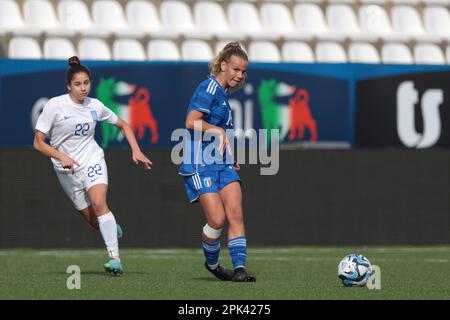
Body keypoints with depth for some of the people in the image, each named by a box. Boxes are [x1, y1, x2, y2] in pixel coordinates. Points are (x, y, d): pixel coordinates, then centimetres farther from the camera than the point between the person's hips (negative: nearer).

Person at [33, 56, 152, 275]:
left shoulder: (94, 106, -1)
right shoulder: (54, 106, -10)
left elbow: (123, 125, 16)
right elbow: (38, 143, -10)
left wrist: (136, 150, 3)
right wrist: (62, 156, -25)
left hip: (92, 161, 0)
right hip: (67, 170, 0)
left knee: (98, 203, -26)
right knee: (93, 220, 1)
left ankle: (115, 258, -30)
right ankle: (112, 228, 39)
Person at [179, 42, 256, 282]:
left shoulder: (223, 93, 18)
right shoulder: (209, 88, -9)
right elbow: (192, 122, -20)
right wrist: (219, 131, -17)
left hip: (223, 164, 8)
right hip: (201, 165, -8)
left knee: (236, 215, -7)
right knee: (217, 219, -12)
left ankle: (239, 268, -10)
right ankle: (211, 263, 12)